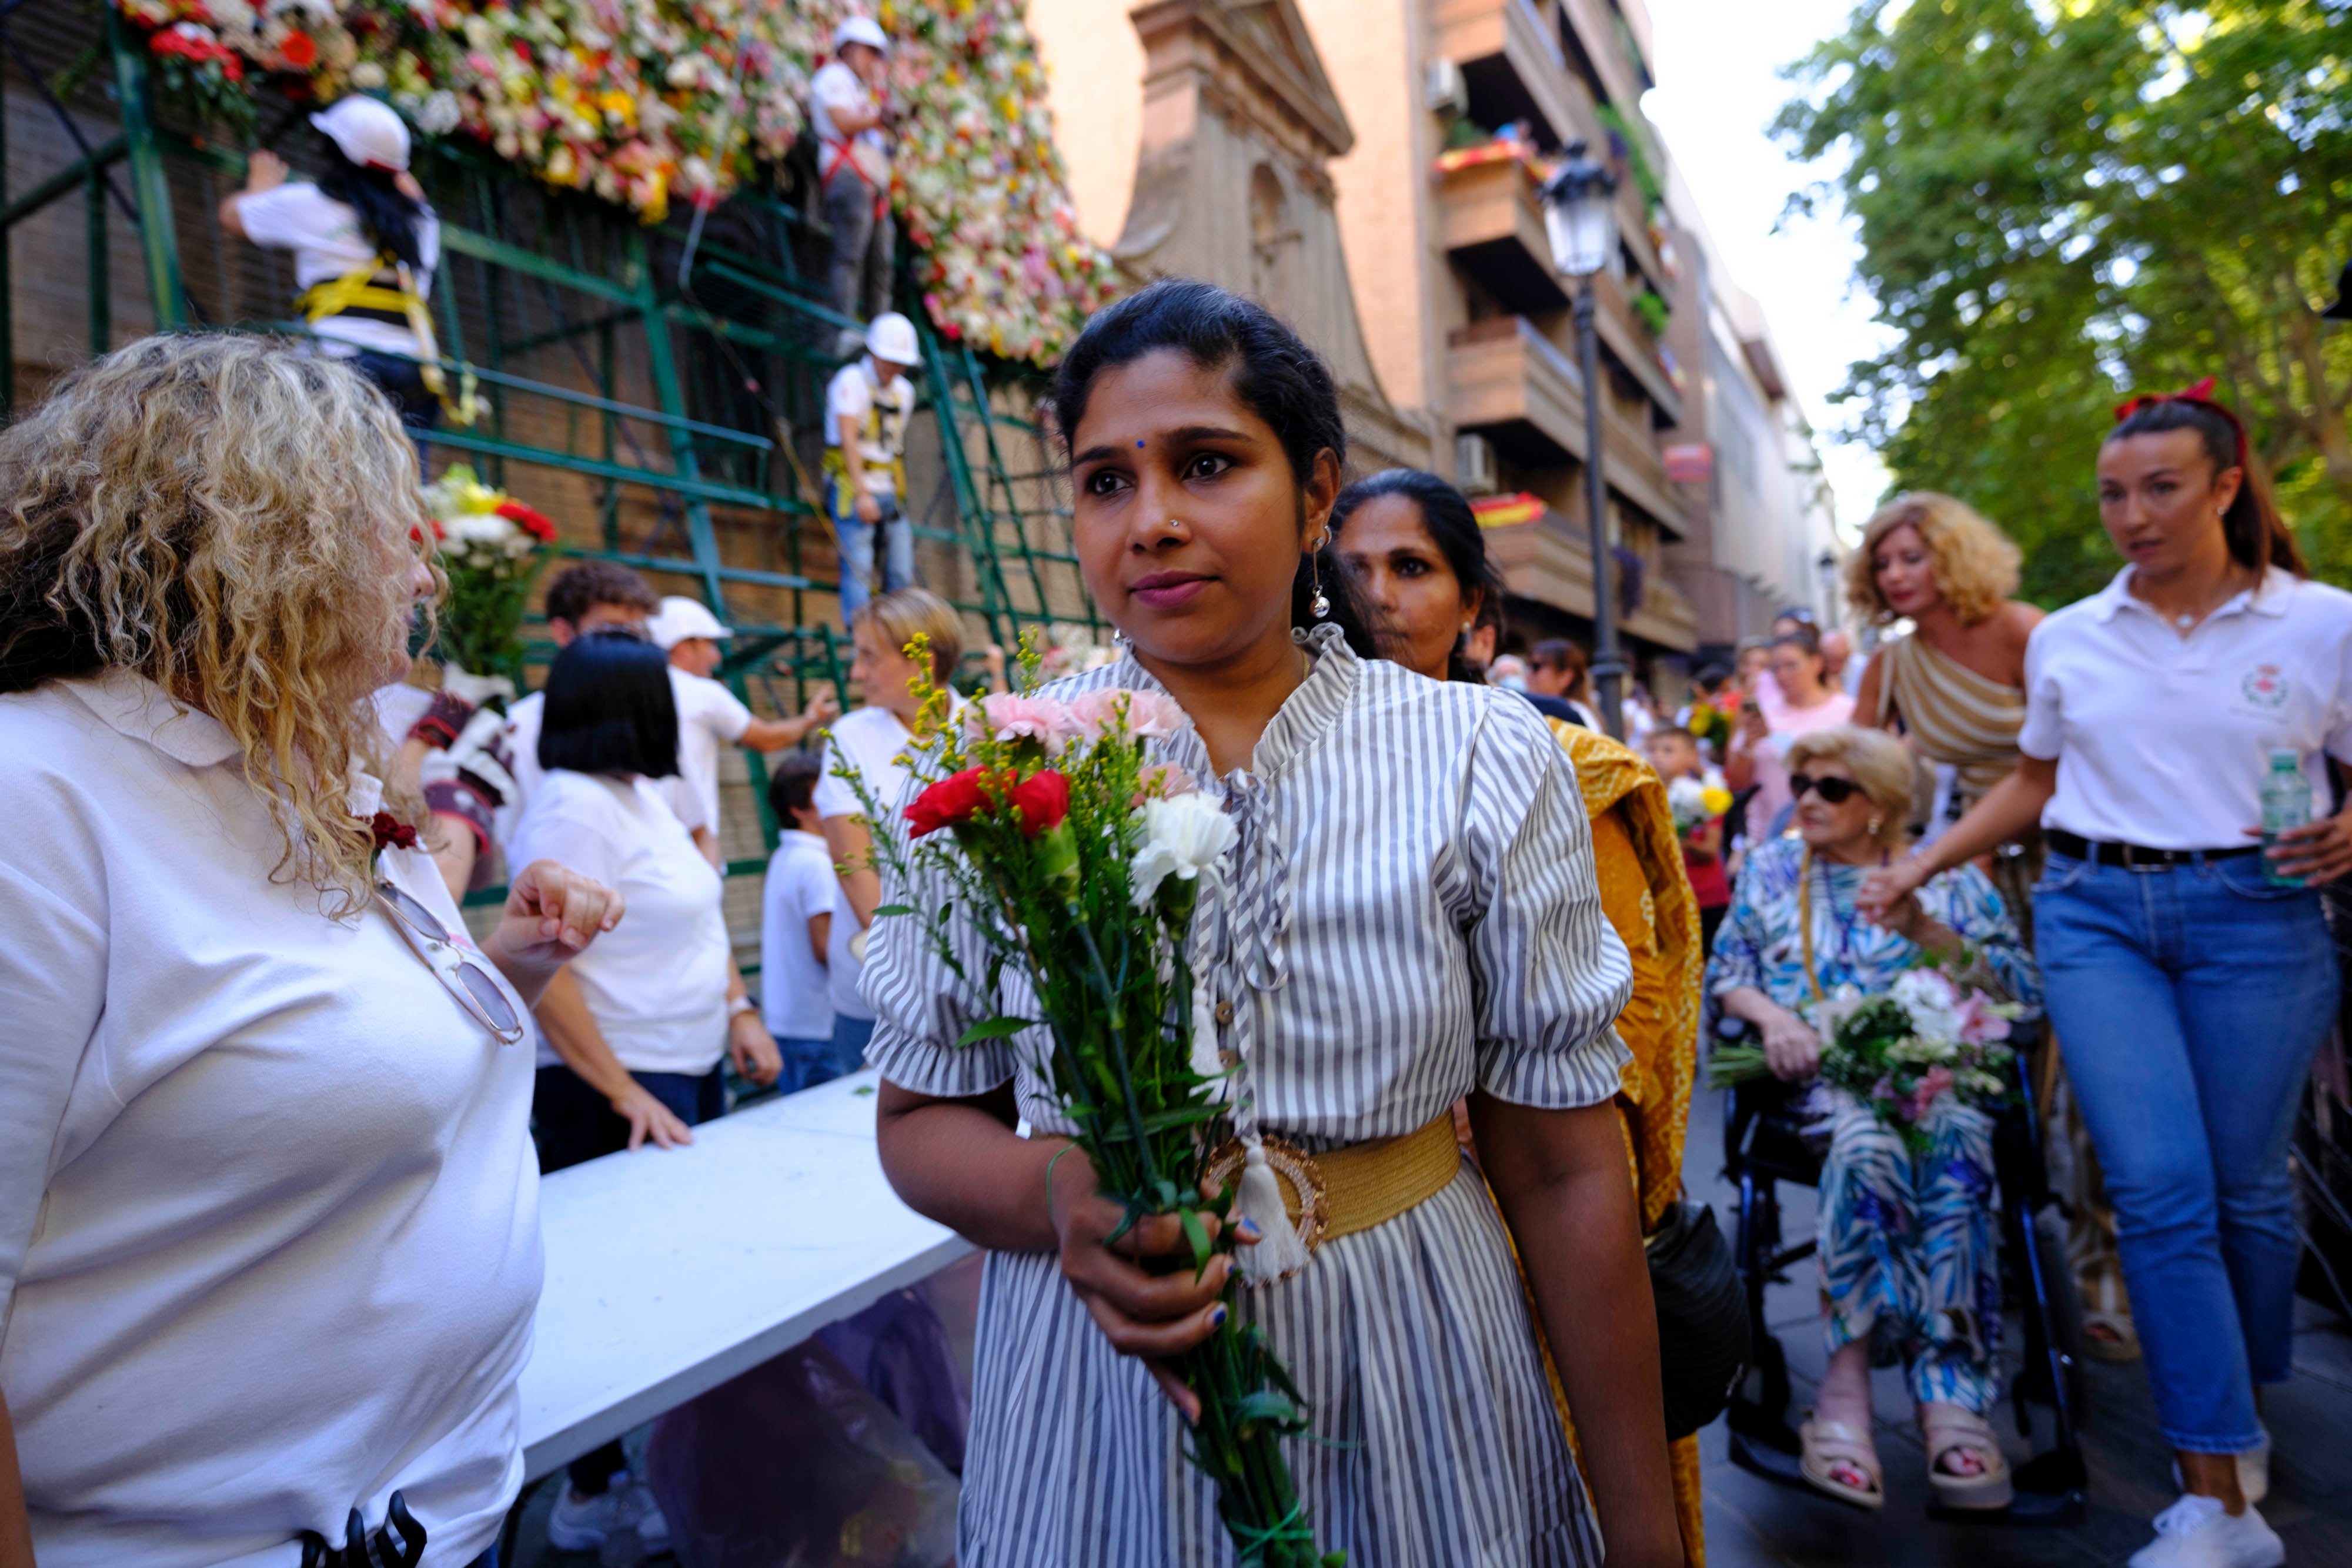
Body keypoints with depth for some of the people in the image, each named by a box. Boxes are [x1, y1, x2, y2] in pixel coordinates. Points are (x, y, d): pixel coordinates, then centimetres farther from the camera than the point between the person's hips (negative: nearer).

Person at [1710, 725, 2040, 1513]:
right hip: (1814, 1073, 0)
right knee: (1869, 1139, -35)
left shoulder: (1950, 877, 14)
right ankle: (1951, 1390, -27)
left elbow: (2023, 992, 4)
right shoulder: (1770, 869, 19)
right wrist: (1770, 1014, -7)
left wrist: (1930, 932, -10)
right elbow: (1725, 974, 14)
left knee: (1954, 1138, -35)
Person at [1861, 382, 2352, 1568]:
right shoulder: (2067, 638, 8)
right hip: (2096, 911, 1)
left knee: (2244, 1187, 7)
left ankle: (2244, 1410, 35)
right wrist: (1923, 862, 13)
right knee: (2160, 1186, -9)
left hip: (2255, 913, -1)